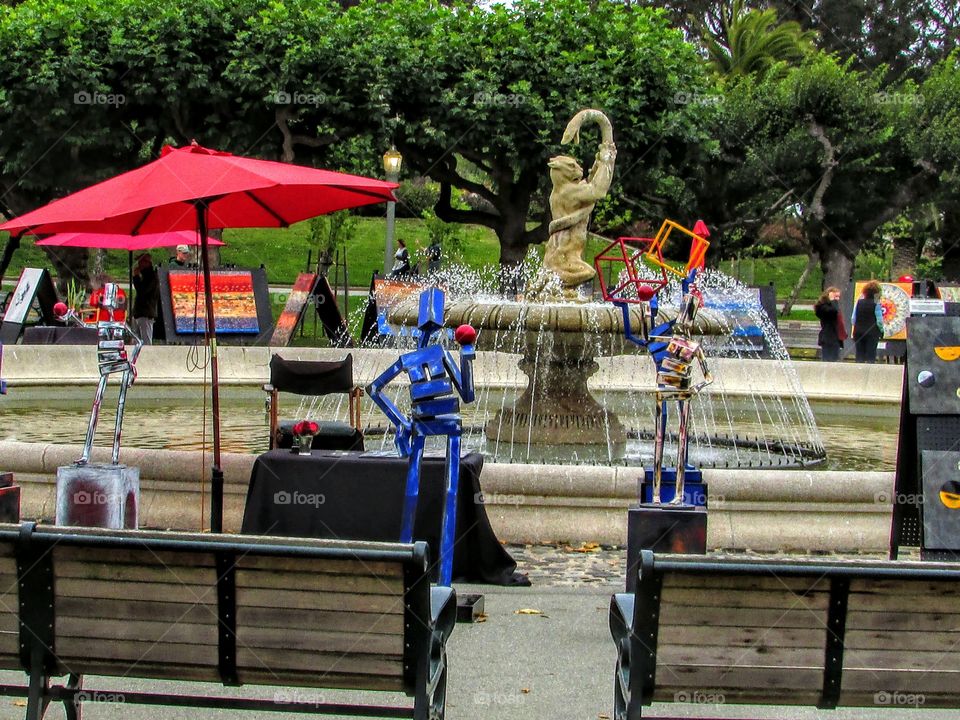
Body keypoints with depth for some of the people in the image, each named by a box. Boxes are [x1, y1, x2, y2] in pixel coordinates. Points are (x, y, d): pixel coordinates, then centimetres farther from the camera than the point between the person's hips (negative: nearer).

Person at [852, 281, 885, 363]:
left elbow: (853, 319, 3)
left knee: (860, 356, 9)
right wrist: (881, 331, 5)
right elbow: (879, 321, -10)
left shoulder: (859, 302, 1)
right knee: (871, 356, 1)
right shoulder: (876, 304, -10)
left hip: (858, 332, 4)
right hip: (872, 333, -4)